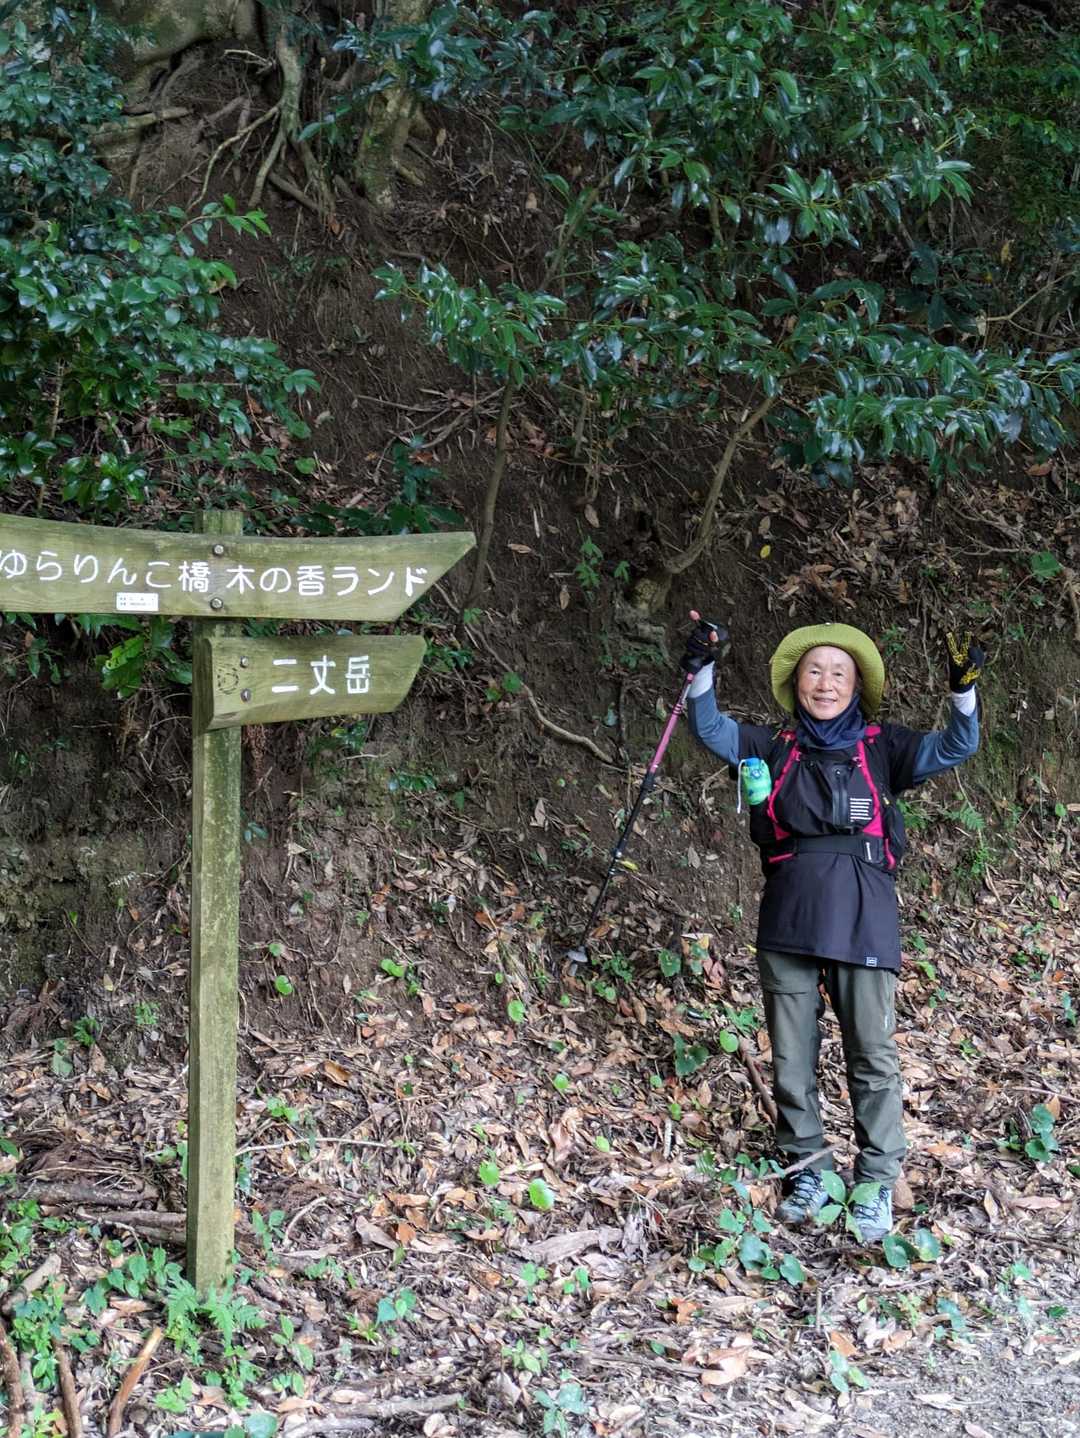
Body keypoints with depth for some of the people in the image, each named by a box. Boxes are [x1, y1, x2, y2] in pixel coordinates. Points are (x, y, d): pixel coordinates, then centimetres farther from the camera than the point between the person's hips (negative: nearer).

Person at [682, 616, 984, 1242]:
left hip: (864, 919, -1)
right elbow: (711, 730, 2)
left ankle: (877, 1182, 10)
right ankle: (808, 1169, 22)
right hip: (788, 922, 2)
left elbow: (954, 748, 0)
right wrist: (703, 670, -15)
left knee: (874, 1055, -1)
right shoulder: (774, 746, 11)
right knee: (793, 1057, 7)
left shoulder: (882, 746, 9)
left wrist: (964, 690, -18)